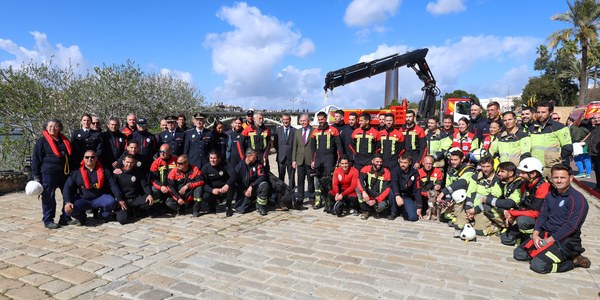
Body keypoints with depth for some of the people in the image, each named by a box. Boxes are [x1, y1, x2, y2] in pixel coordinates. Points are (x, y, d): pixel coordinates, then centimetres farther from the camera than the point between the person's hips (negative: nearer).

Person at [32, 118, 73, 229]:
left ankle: (65, 218, 19)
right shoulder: (42, 141, -3)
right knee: (48, 197, 1)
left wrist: (72, 171, 17)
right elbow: (35, 159, -4)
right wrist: (36, 176, -9)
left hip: (64, 173, 6)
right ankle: (48, 220, 11)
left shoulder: (64, 140, 13)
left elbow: (70, 155, 21)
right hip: (48, 174, -6)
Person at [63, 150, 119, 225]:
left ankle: (103, 215, 5)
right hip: (83, 200, 1)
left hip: (99, 199, 0)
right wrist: (67, 202, -19)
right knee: (70, 209, -27)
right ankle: (82, 218, 9)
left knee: (112, 201, -30)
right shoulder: (76, 172, 1)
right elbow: (67, 187, -3)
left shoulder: (104, 171, 0)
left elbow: (113, 185, -3)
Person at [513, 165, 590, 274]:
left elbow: (571, 226, -19)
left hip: (566, 239, -7)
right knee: (518, 253, -8)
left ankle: (574, 260, -1)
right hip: (545, 233, 7)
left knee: (538, 265, -23)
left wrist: (549, 240, -18)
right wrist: (535, 234, -7)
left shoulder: (577, 199, -13)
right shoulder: (551, 194, 11)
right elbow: (542, 215, 9)